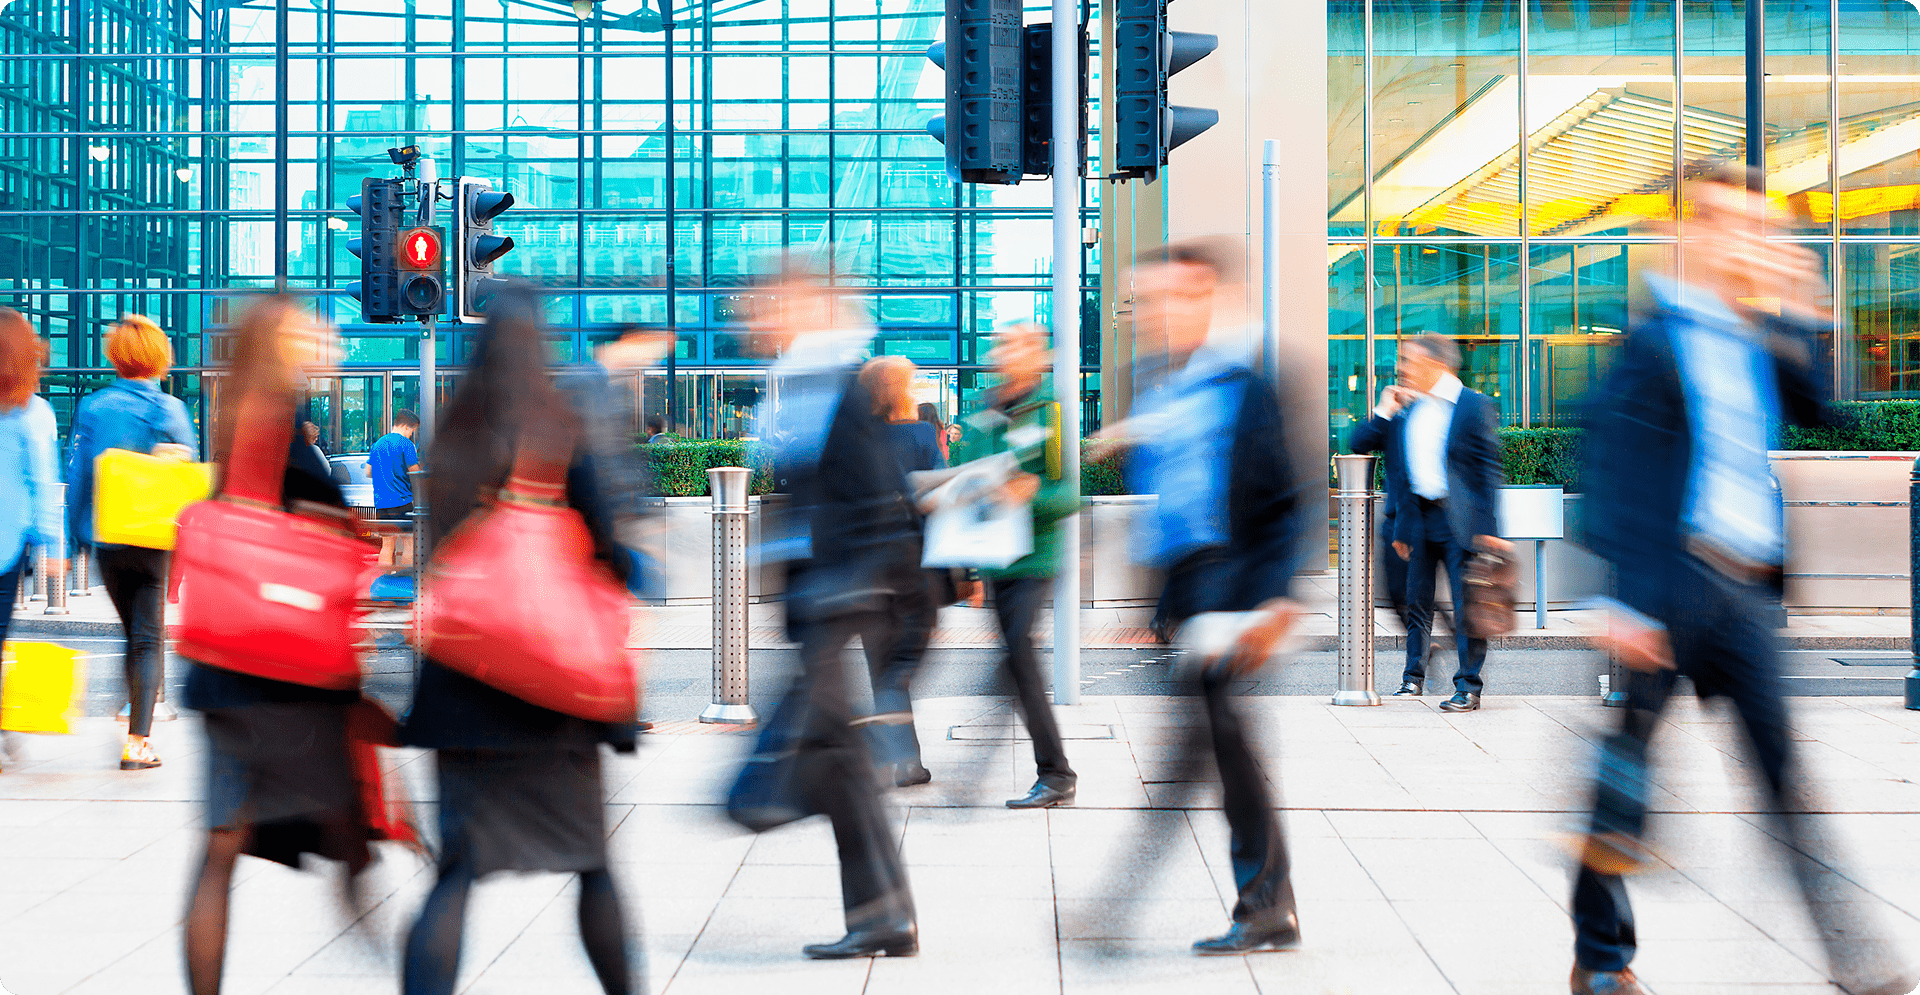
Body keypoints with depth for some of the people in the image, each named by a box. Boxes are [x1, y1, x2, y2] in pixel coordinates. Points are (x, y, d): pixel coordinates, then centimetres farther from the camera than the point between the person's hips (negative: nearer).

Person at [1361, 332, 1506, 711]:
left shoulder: (1475, 406, -5)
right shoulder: (1405, 409, 11)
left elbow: (1488, 469, -8)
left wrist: (1486, 526, -13)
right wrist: (1383, 413, 0)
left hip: (1459, 520, -5)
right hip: (1418, 517, 5)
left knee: (1467, 603, -2)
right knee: (1417, 599, 12)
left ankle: (1468, 687, 4)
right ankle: (1414, 676, 25)